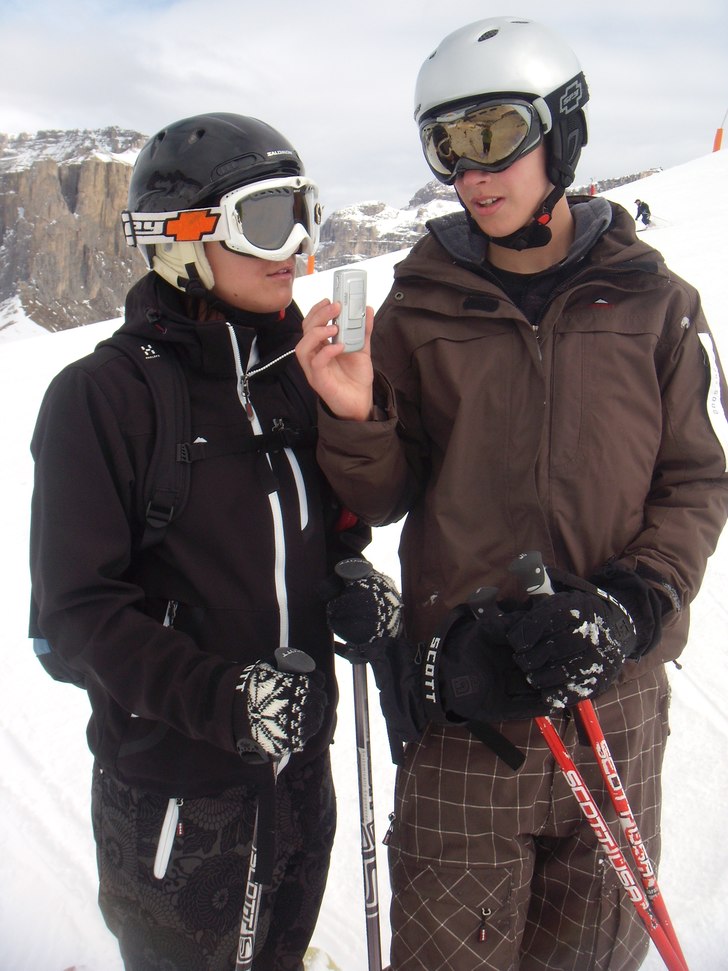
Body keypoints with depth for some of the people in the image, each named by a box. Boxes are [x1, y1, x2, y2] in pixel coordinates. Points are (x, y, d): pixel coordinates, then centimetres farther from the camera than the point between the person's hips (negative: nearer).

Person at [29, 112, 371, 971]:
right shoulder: (103, 393, -16)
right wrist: (220, 697, -26)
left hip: (298, 759, 5)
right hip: (172, 786, -5)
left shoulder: (299, 372, 2)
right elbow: (77, 606, -16)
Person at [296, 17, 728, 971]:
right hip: (464, 701, 0)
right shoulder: (421, 306, 3)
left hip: (615, 695, 1)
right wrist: (357, 422, -15)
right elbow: (385, 501, 5)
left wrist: (627, 609, -12)